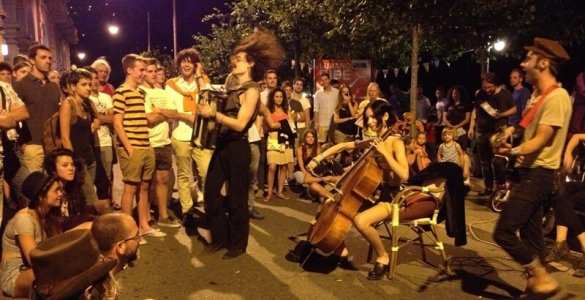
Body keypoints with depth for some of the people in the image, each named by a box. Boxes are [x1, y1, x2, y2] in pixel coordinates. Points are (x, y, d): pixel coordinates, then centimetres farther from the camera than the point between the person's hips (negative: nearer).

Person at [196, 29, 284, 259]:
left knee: (236, 198, 3)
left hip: (237, 148, -8)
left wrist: (212, 114, -21)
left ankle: (238, 244, 20)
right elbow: (225, 115, 13)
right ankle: (220, 237, 27)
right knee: (211, 192, 10)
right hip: (222, 145, 8)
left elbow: (239, 124, -20)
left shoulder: (251, 91, -11)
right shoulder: (233, 88, 14)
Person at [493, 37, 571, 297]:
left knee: (504, 232, -13)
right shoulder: (537, 94, 15)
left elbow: (541, 140, -23)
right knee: (530, 234, 15)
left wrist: (514, 151, -40)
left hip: (538, 174, -10)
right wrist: (513, 130, 0)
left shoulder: (557, 96, -16)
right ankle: (536, 284, 26)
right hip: (529, 172, 10)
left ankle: (542, 277, 2)